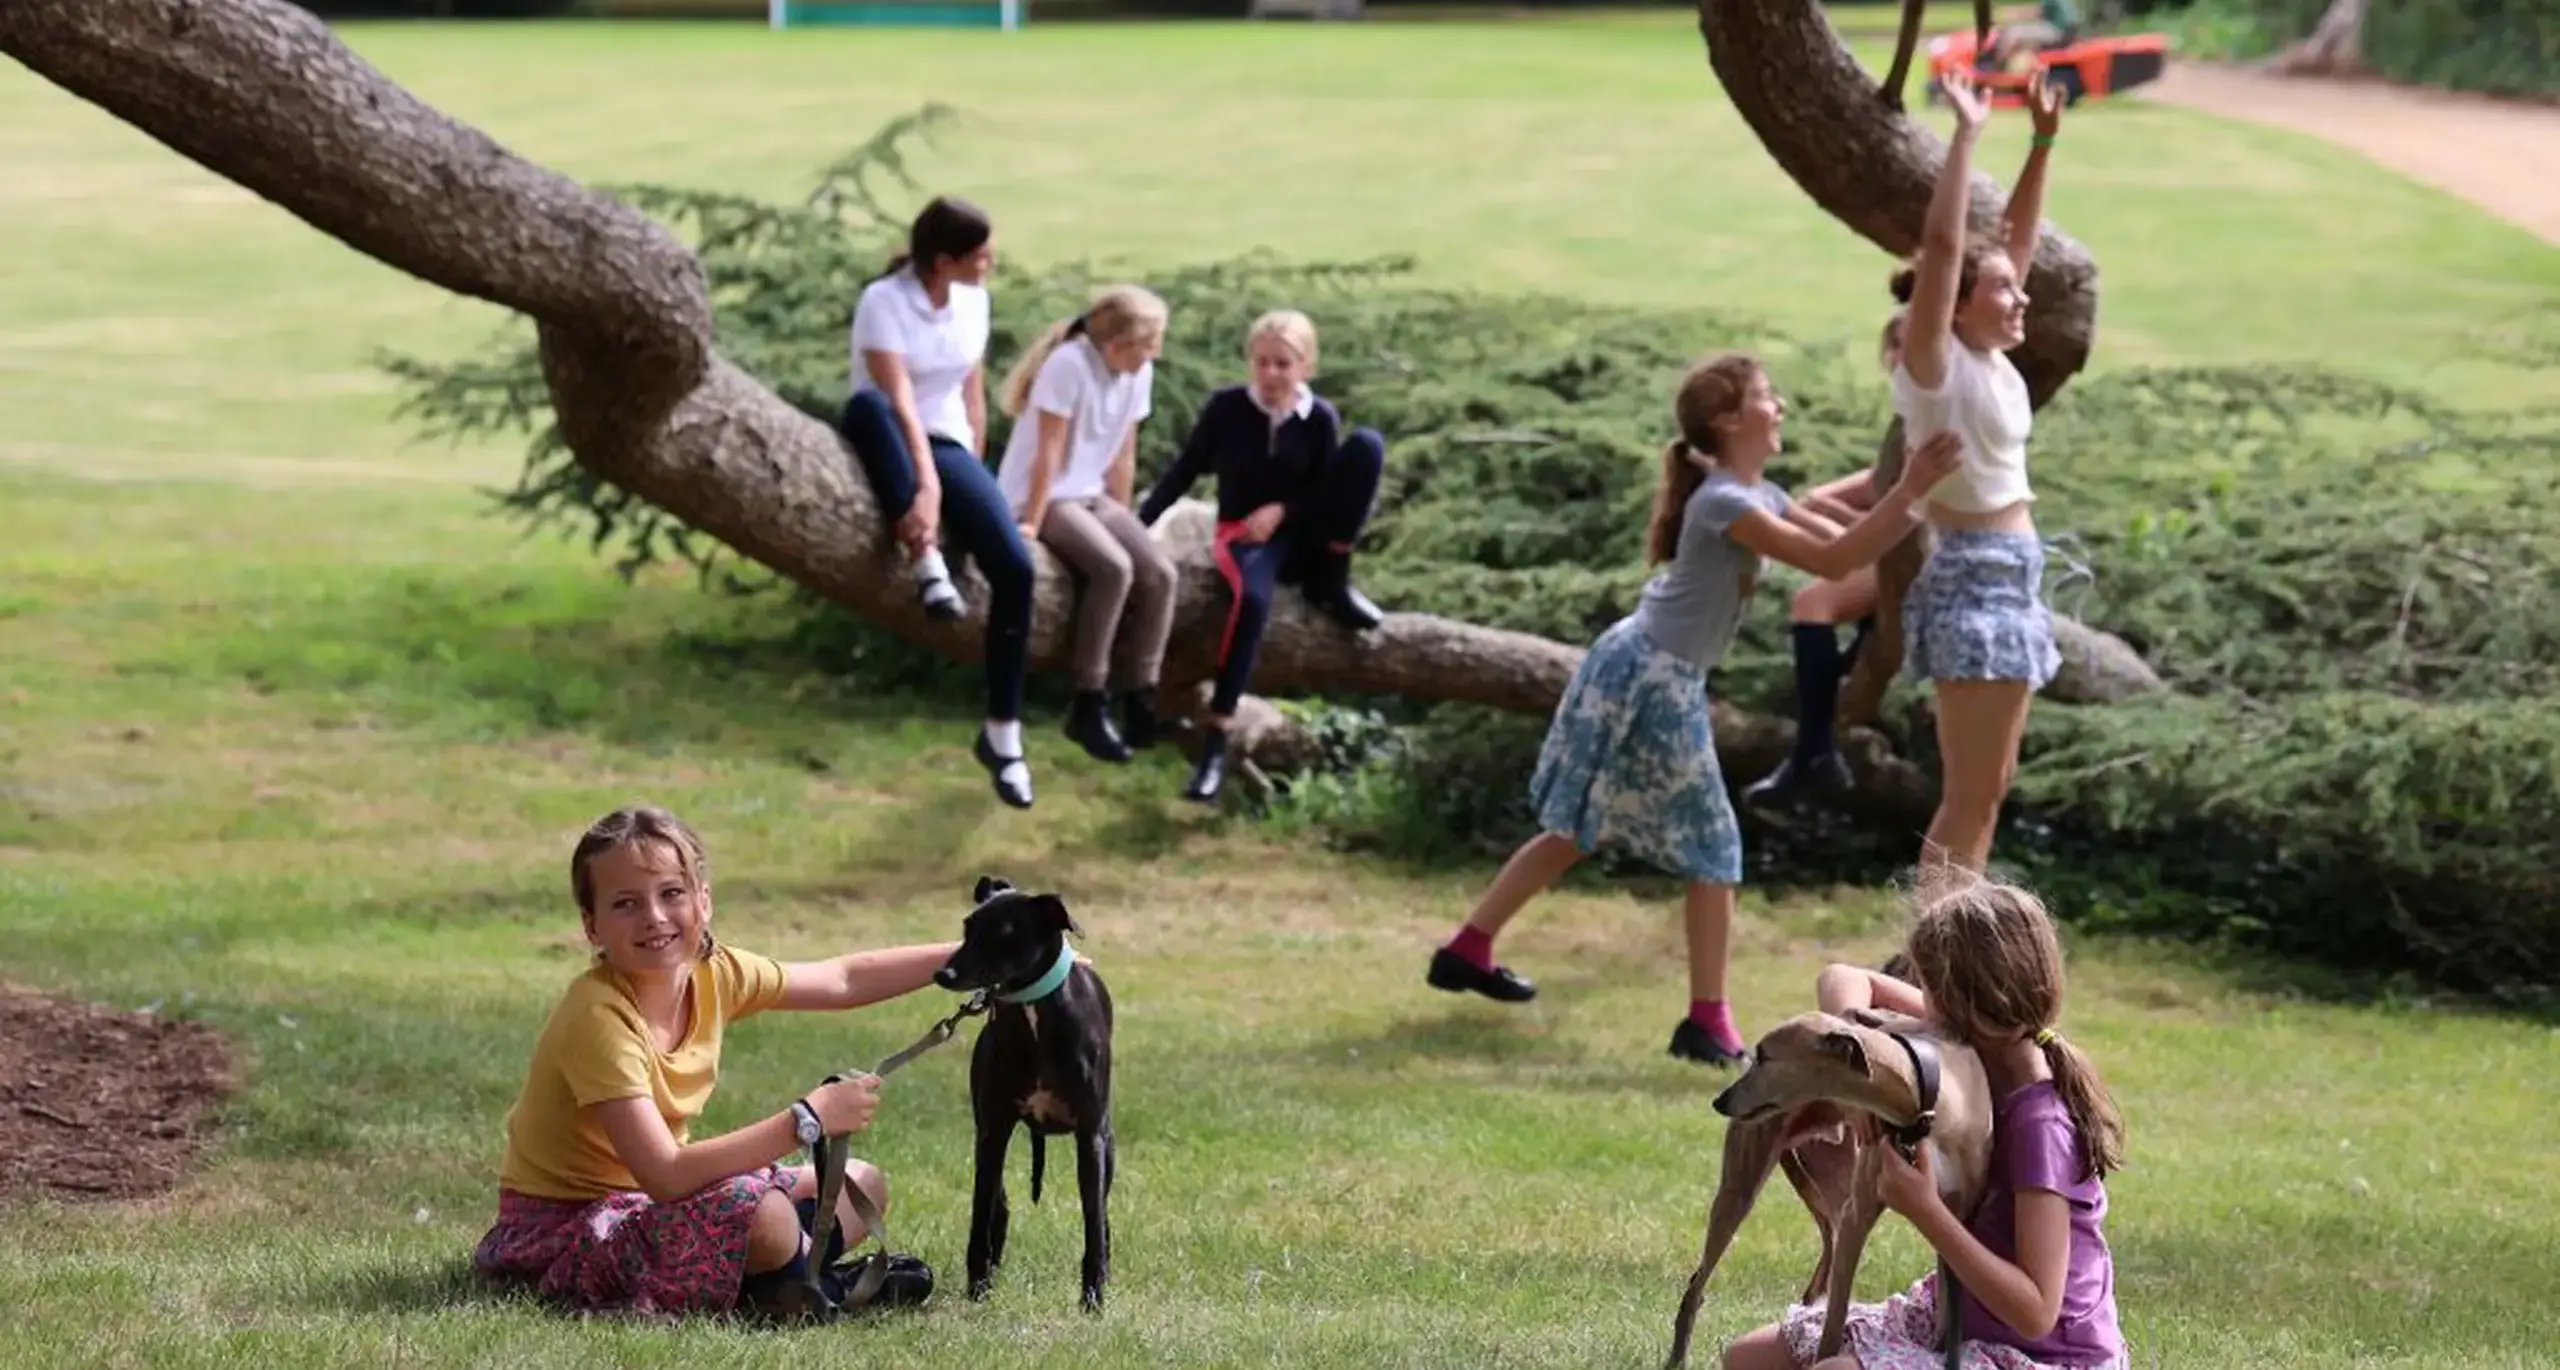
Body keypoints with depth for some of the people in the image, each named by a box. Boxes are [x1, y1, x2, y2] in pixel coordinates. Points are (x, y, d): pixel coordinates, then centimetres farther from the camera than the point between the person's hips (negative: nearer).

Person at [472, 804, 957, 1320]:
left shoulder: (713, 973, -5)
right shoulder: (599, 1018, -28)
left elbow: (845, 979, 10)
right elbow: (665, 1174, -35)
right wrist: (805, 1120, -34)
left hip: (645, 1201, 9)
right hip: (562, 1228, -9)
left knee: (863, 1186, 11)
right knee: (760, 1211, -31)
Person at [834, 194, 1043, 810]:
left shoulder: (973, 300, 3)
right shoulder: (884, 301, -15)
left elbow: (974, 396, 10)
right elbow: (899, 401, -25)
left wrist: (969, 477, 3)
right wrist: (927, 486, -34)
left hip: (947, 446, 4)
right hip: (892, 447, -4)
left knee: (1013, 565, -19)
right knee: (866, 405, -41)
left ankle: (1002, 733, -9)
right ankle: (926, 563, -39)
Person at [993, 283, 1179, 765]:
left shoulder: (1139, 372, -2)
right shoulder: (1069, 364, -23)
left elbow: (1123, 458, 5)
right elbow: (1049, 453, -21)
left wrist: (1122, 521, 6)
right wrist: (1033, 523, -19)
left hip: (1091, 494, 7)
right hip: (1041, 497, -7)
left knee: (1159, 573, -13)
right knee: (1114, 568, -28)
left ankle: (1140, 702, -6)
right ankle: (1089, 706, -19)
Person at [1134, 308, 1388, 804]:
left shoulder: (1321, 418, -1)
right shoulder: (1227, 406, -6)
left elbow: (1326, 494, 2)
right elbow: (1184, 471, -2)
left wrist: (1281, 510, -18)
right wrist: (1137, 526, -10)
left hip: (1300, 536, 2)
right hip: (1242, 535, -2)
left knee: (1366, 444, -19)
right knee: (1253, 598, -41)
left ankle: (1330, 583, -11)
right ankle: (1215, 741, -40)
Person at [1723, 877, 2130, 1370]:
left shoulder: (2040, 1123, -26)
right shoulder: (1977, 1055, -2)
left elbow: (2036, 1313, -29)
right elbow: (1843, 979, 7)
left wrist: (1925, 1210, -31)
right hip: (1958, 1315, 10)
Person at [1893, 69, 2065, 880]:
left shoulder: (1991, 361, 9)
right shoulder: (1935, 366, -12)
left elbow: (2018, 238, 15)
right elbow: (1943, 245, -23)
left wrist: (2043, 143, 8)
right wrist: (1966, 135, -22)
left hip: (2010, 583, 9)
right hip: (1973, 581, -9)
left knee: (1987, 789, 12)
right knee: (1969, 796, -8)